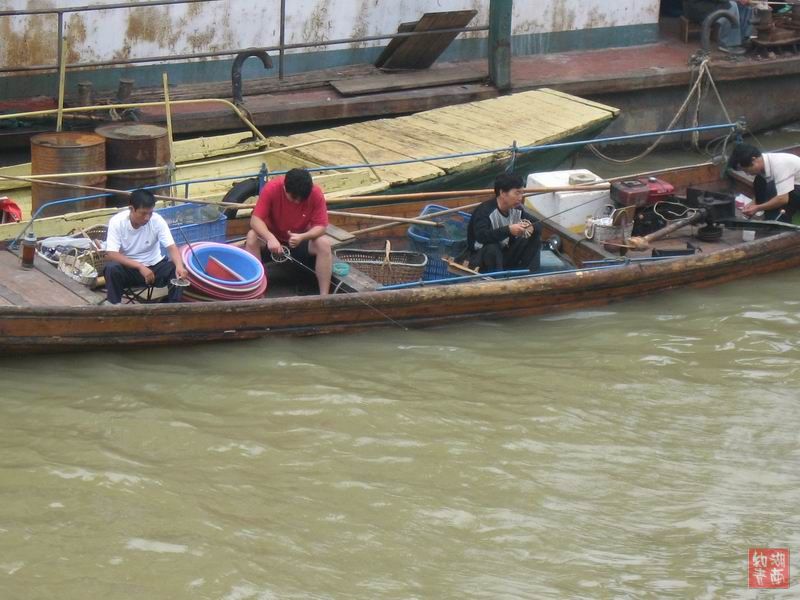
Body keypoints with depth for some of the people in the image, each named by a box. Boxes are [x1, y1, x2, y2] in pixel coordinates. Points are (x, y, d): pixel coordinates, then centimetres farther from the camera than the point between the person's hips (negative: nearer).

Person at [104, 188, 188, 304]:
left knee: (176, 270, -26)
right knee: (112, 269, -33)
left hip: (154, 266, 2)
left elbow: (171, 247, -19)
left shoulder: (157, 220, -14)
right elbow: (111, 254, -24)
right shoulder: (117, 222, -18)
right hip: (128, 268, -2)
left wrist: (179, 266, -42)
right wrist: (140, 267, -34)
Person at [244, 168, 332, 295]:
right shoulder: (271, 189, -25)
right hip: (273, 238, 0)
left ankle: (324, 296, -26)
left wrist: (302, 237, -41)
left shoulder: (316, 194, -23)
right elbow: (255, 220, -26)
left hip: (301, 239, 0)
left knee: (324, 244, -29)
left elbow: (320, 226, -20)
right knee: (252, 237, -30)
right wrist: (270, 238, -46)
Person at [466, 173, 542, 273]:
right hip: (482, 257, -7)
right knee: (492, 248, -39)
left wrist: (531, 227, -23)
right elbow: (481, 236, -40)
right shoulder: (485, 211, -25)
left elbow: (538, 223, 3)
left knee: (535, 235, -6)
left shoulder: (517, 208, -4)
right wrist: (508, 230, -45)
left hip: (505, 253, 7)